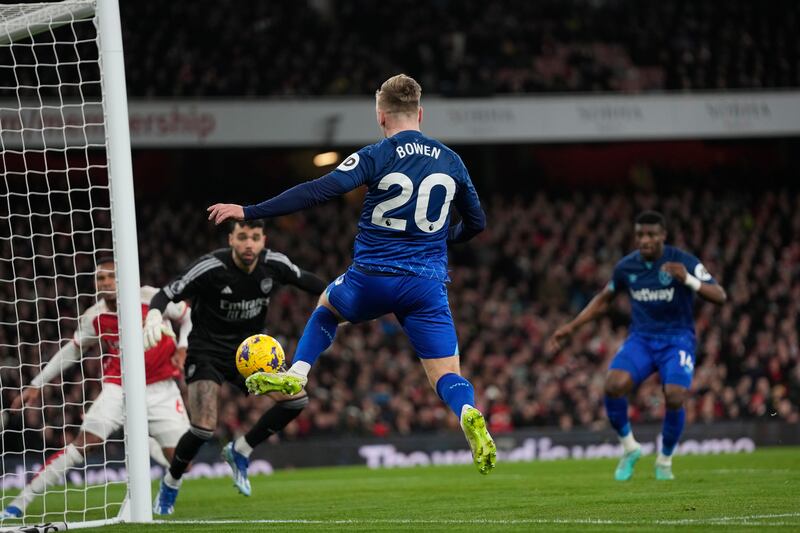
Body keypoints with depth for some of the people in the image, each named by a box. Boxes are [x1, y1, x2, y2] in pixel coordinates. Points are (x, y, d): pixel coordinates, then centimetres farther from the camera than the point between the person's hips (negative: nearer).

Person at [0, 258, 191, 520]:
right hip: (118, 388, 0)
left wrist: (182, 348, -13)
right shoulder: (94, 317, -5)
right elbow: (71, 351, 11)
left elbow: (189, 318, 4)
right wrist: (36, 385, 12)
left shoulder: (151, 298, -12)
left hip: (160, 389, 0)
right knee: (82, 444, -16)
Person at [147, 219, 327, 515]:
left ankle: (240, 452, 5)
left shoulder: (274, 265, -8)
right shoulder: (210, 268, -21)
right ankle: (169, 486, 6)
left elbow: (305, 280, 13)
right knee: (204, 428, -22)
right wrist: (154, 315, -41)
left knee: (296, 399, -15)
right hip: (207, 351, -5)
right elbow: (167, 294, -20)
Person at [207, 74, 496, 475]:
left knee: (328, 304, 32)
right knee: (447, 377, 0)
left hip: (372, 278, -1)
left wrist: (249, 212, -14)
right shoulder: (451, 162, 7)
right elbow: (476, 222, 18)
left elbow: (318, 192, -16)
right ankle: (469, 415, -33)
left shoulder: (376, 157, -6)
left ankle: (296, 375, 16)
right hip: (428, 285, 1)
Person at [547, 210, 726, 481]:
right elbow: (604, 299, 19)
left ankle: (664, 461, 4)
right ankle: (629, 446, 0)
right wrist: (570, 327, 13)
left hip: (677, 339, -3)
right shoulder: (626, 266, 0)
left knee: (675, 398, -23)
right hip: (641, 338, 3)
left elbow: (720, 296, -17)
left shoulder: (683, 261, -11)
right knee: (614, 385, -24)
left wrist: (688, 279, -34)